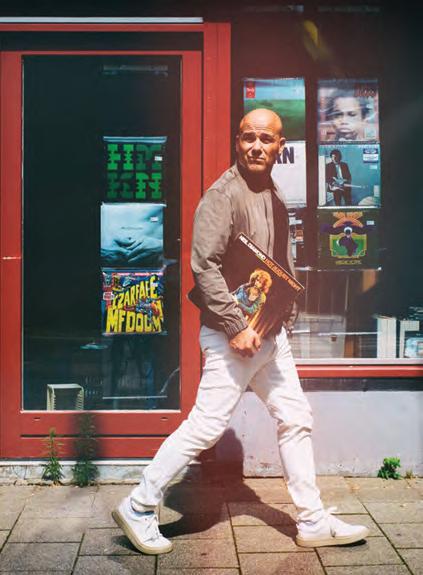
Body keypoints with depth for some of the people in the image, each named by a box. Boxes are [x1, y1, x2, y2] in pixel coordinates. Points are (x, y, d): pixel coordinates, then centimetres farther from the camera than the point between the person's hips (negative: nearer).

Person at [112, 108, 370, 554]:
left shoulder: (275, 198, 13)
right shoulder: (224, 194, -14)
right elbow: (204, 266, -22)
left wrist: (285, 322, 16)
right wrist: (237, 328, -23)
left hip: (270, 333, 9)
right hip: (232, 334, -9)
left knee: (295, 420, 12)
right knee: (205, 426, -7)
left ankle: (313, 522, 25)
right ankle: (138, 509, 9)